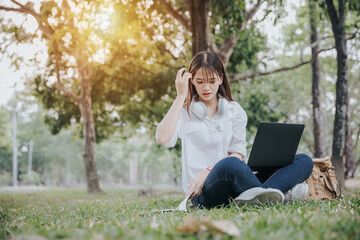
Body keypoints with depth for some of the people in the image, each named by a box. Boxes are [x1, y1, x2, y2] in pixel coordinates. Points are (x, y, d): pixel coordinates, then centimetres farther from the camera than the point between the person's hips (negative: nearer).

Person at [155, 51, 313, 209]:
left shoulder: (235, 111, 17)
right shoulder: (183, 112, 9)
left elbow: (238, 153, 4)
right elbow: (163, 139, -13)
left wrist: (207, 171, -14)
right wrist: (181, 96, -7)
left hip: (236, 184, 5)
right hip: (204, 193, -5)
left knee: (304, 161, -12)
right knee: (229, 164, -40)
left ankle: (257, 194, -39)